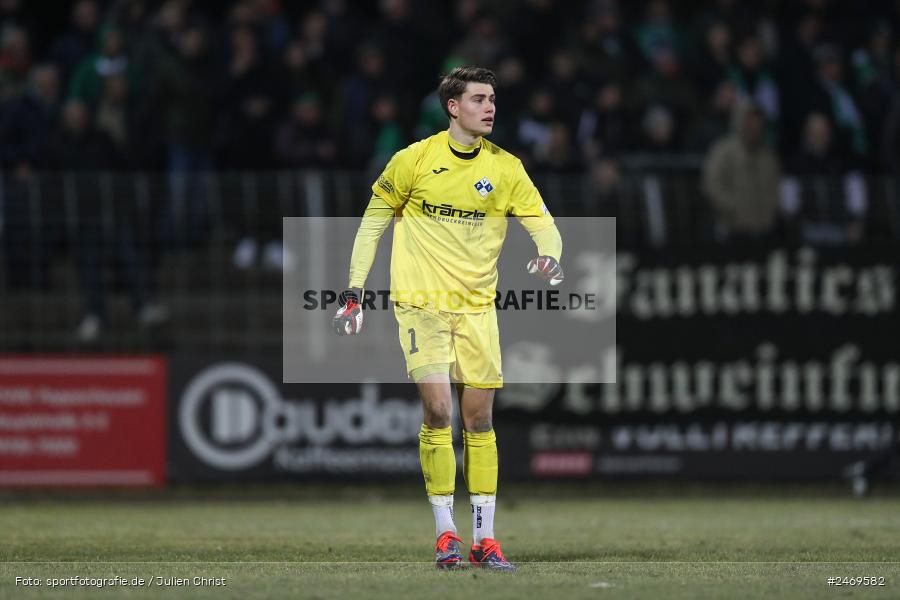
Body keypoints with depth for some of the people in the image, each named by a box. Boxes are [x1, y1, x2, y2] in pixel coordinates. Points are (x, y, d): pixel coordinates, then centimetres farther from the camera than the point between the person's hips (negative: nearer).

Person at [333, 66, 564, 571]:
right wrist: (354, 292, 1)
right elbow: (373, 223, 5)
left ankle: (485, 539, 7)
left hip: (477, 305, 2)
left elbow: (542, 223, 1)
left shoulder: (505, 167, 1)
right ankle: (445, 533, -2)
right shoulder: (414, 160, -4)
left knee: (480, 418, 2)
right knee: (438, 411, -12)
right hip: (421, 302, -2)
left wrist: (550, 256, -23)